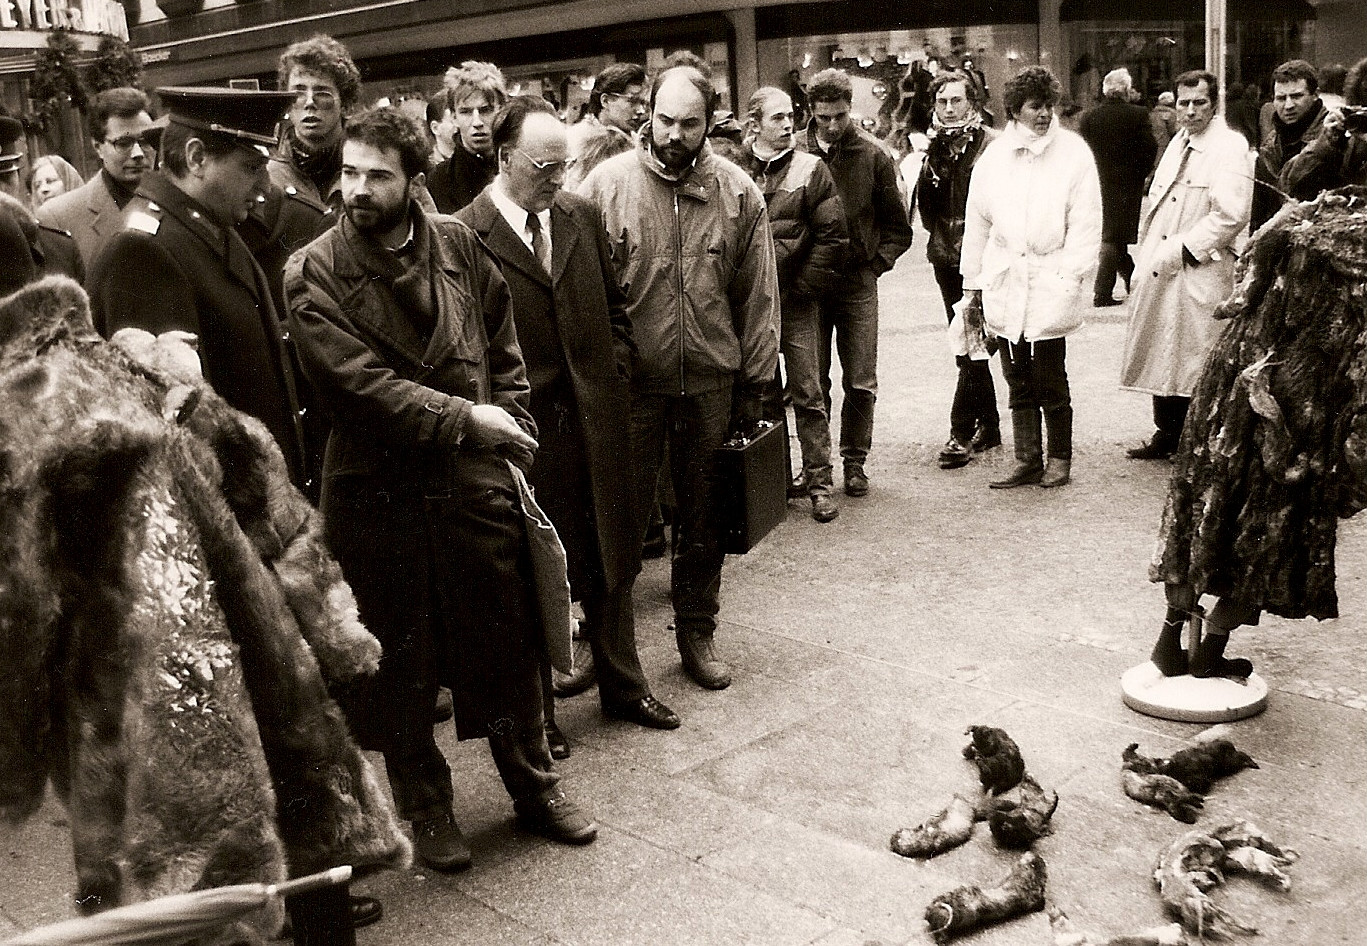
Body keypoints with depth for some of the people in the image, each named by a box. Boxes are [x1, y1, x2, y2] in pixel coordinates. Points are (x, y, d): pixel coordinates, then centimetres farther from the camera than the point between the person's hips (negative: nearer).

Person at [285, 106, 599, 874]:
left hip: (478, 480, 2)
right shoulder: (314, 274, -8)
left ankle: (535, 786, 34)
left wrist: (512, 432, 0)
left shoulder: (460, 246, 1)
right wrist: (465, 418, -16)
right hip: (378, 494, -2)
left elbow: (505, 349, 10)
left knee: (509, 646, 13)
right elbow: (358, 383, -17)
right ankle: (428, 807, 33)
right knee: (402, 663, 13)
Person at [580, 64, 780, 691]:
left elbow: (758, 296, 4)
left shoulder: (738, 192, 0)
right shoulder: (607, 183, -5)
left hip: (710, 382, 2)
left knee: (704, 520, 13)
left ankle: (696, 632, 30)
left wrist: (753, 383, 3)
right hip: (630, 382, -2)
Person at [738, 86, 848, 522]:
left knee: (808, 394, 0)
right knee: (763, 395, 12)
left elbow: (832, 236, -5)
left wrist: (801, 289, -8)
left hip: (794, 302, -2)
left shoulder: (810, 168, -1)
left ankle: (819, 480, 7)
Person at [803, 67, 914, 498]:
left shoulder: (872, 156, 1)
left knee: (860, 384, 3)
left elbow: (898, 227, 9)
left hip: (858, 284, 1)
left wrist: (877, 262, -1)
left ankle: (854, 462, 18)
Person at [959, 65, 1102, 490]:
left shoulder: (1073, 152, 0)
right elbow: (977, 222, 13)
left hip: (1050, 284, -3)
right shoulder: (994, 156, 8)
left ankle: (1060, 457, 16)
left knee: (1051, 382, 0)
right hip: (1004, 285, 3)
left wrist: (1068, 277, -10)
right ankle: (1027, 460, 17)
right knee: (1018, 383, 9)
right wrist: (972, 284, 13)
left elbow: (1085, 223, -2)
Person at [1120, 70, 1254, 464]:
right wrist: (1149, 255, 9)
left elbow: (1231, 214, -19)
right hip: (1160, 270, 8)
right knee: (1161, 356, 12)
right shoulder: (1178, 143, 16)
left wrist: (1183, 250, -17)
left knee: (1198, 361, -4)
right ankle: (1166, 437, 24)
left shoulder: (1231, 147, -9)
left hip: (1201, 273, -8)